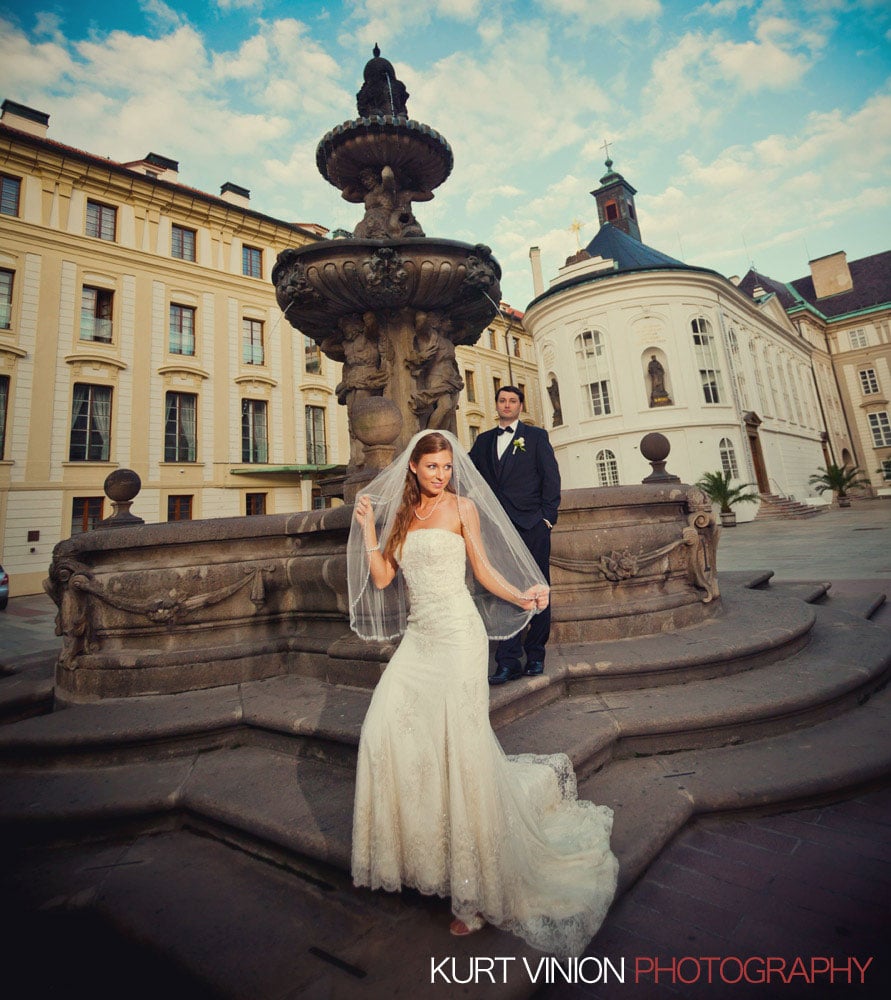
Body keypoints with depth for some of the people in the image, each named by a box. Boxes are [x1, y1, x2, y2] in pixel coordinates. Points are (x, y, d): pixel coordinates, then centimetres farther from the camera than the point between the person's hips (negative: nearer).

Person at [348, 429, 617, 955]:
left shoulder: (462, 506, 1)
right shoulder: (401, 516, 14)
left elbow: (483, 570, 1)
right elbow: (381, 578, 9)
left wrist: (522, 597, -13)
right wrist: (367, 528, 5)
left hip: (457, 634, -5)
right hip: (418, 636, 5)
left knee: (461, 748, -4)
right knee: (386, 729, -3)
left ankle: (476, 889, 12)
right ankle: (417, 849, 21)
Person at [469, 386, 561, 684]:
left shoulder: (536, 436, 9)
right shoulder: (484, 440, 18)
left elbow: (551, 477, 2)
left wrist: (547, 517, -6)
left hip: (532, 525, -2)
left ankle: (535, 655, 17)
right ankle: (508, 662, 6)